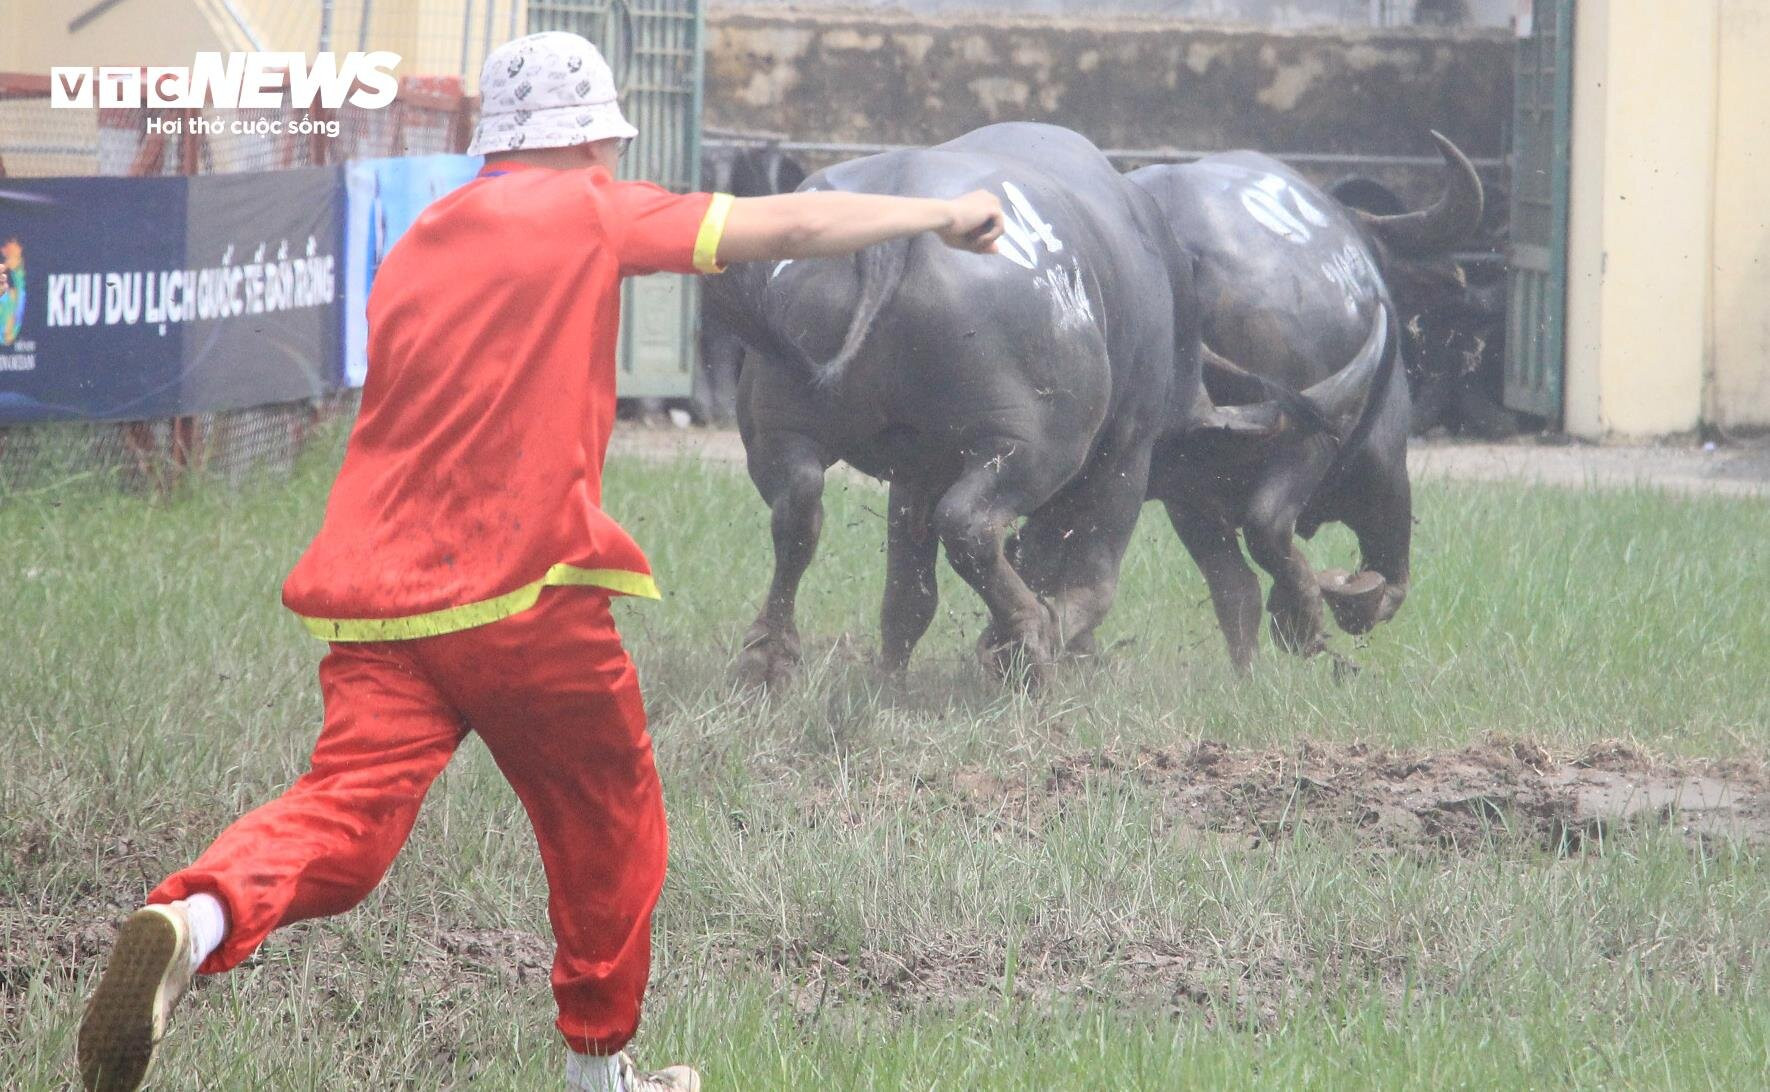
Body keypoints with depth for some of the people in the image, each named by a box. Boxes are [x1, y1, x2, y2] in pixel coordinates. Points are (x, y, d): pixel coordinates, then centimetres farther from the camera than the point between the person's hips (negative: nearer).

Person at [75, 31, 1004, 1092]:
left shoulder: (416, 247, 20)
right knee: (608, 825, 17)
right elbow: (793, 228, 5)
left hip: (376, 596, 5)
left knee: (347, 817, -9)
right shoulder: (587, 210, 3)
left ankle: (198, 917, -38)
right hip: (526, 594, -5)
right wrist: (942, 215, 16)